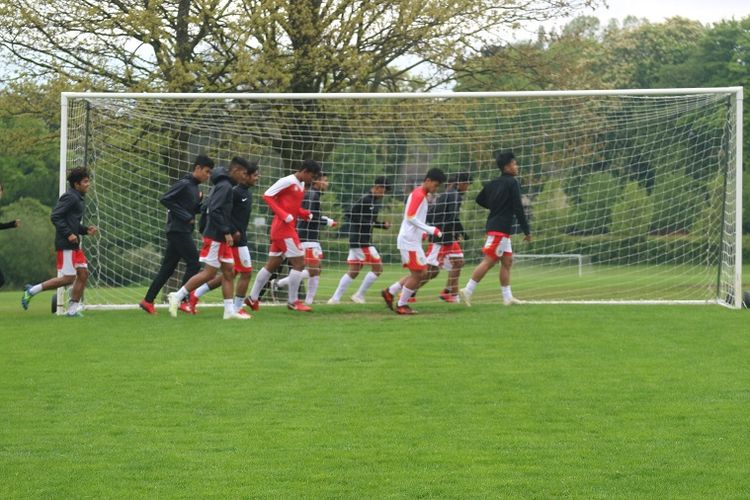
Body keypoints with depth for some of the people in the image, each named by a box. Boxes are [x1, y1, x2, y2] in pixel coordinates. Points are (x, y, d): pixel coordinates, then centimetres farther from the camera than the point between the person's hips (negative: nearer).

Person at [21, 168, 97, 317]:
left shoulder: (79, 199, 18)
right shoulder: (70, 197, -12)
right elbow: (55, 216, -20)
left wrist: (86, 230, 9)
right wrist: (68, 234, -22)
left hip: (74, 244, 10)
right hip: (65, 244, -10)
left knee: (83, 274, 3)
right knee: (68, 278, -9)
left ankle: (73, 309, 7)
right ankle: (32, 290, 0)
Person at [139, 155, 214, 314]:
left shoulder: (195, 188, 16)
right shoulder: (184, 184, -11)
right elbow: (165, 199, -17)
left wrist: (201, 201, 0)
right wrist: (185, 216, -17)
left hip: (183, 231, 9)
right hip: (178, 230, -9)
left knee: (168, 267, 9)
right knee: (194, 263, -8)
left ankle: (148, 300, 10)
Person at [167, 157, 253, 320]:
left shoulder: (225, 186, 14)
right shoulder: (225, 186, -15)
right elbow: (214, 211, -23)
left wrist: (231, 231, 15)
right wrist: (226, 232, -21)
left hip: (221, 239, 10)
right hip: (215, 238, -10)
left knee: (229, 271, 6)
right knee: (209, 273, -7)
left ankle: (229, 310, 6)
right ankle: (177, 296, 1)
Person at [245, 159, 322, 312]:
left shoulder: (301, 185, 14)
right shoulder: (287, 181, -13)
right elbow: (267, 196, -15)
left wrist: (304, 214, 4)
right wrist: (283, 215, -21)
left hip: (288, 228, 9)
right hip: (283, 227, -9)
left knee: (272, 264, 12)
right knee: (299, 262, -8)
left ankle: (253, 298, 17)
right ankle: (293, 301, -2)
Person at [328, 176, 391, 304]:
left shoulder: (375, 201, 15)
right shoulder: (365, 200, -13)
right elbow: (352, 216, -19)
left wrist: (383, 224, 7)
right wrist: (369, 223, -18)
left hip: (364, 240, 10)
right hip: (360, 241, -10)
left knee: (353, 271, 9)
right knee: (377, 267, -6)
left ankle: (336, 298, 9)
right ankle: (359, 295, 0)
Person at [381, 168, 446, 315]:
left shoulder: (421, 195, 17)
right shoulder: (418, 195, -14)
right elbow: (411, 218, -23)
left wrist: (424, 231, 13)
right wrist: (431, 230, -22)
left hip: (414, 241, 10)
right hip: (409, 241, -10)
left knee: (422, 274, 10)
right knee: (417, 274, -4)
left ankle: (390, 292, 15)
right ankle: (401, 305, 7)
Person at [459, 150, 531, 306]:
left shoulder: (493, 183, 12)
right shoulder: (512, 183, -11)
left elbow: (480, 199, 19)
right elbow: (518, 208, -14)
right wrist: (527, 231, -10)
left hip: (494, 225, 9)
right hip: (500, 229, -9)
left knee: (507, 261, 12)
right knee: (489, 261, -9)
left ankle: (507, 297, 12)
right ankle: (467, 291, -10)